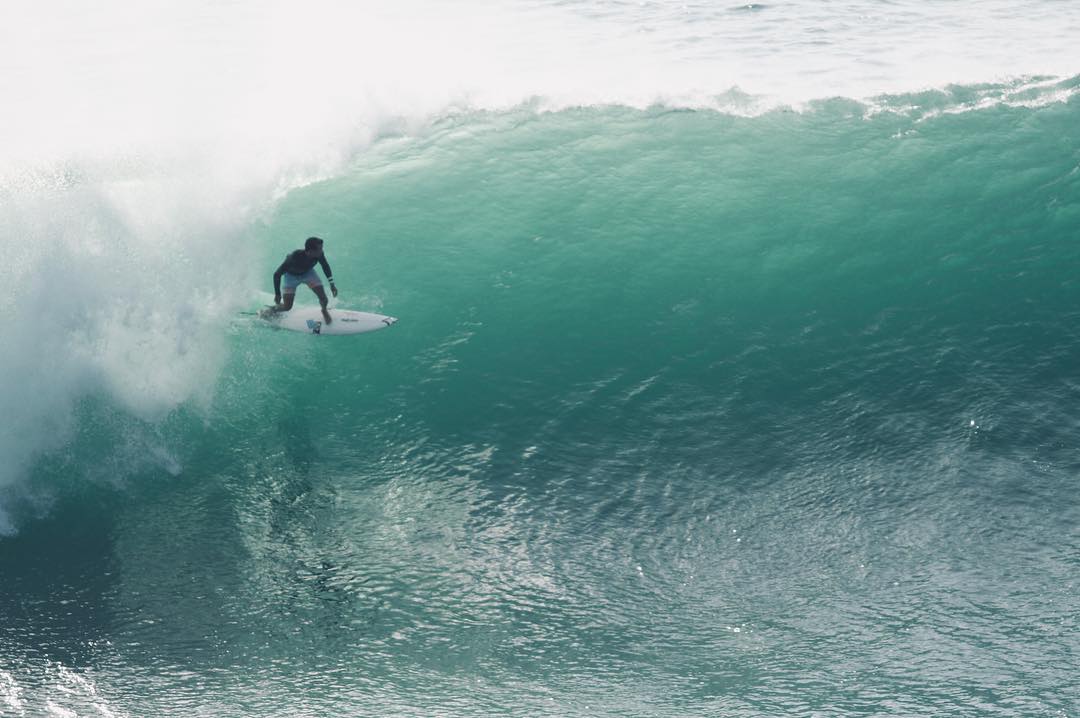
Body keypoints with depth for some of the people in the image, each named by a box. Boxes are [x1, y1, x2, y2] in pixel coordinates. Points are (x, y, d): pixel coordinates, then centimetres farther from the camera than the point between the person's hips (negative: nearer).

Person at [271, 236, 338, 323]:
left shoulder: (319, 255, -31)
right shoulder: (294, 257, -43)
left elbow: (325, 266, -6)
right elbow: (277, 275, -31)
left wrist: (332, 284, -1)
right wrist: (277, 294, -23)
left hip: (307, 272, 3)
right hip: (292, 276, -3)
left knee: (324, 300, -9)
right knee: (287, 307, -6)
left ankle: (324, 310, 28)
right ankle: (269, 311, 27)